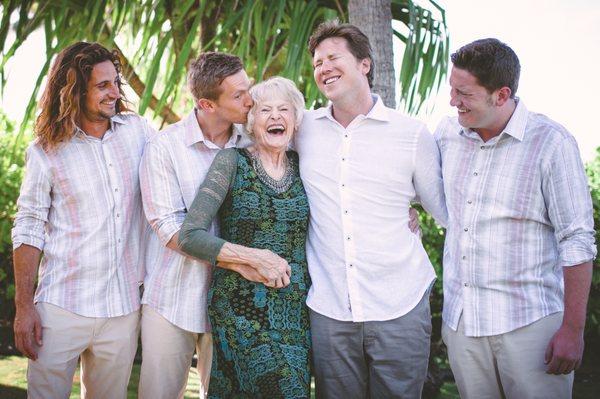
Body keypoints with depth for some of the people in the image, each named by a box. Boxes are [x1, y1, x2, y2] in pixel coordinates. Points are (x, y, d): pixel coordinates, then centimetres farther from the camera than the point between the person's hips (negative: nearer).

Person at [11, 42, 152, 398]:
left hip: (124, 306, 3)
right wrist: (24, 307, -6)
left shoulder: (138, 130, 4)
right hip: (62, 305, -2)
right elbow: (29, 229, -3)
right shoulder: (47, 152, -4)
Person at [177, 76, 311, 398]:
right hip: (240, 308, -4)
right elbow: (189, 236, -12)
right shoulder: (232, 161, -4)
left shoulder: (303, 166, 8)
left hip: (295, 309, 4)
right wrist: (253, 257, -17)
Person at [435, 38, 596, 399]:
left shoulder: (551, 142, -11)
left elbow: (577, 242, -10)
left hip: (530, 323, -5)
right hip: (460, 321, 5)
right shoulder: (448, 132, 4)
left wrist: (573, 330, -11)